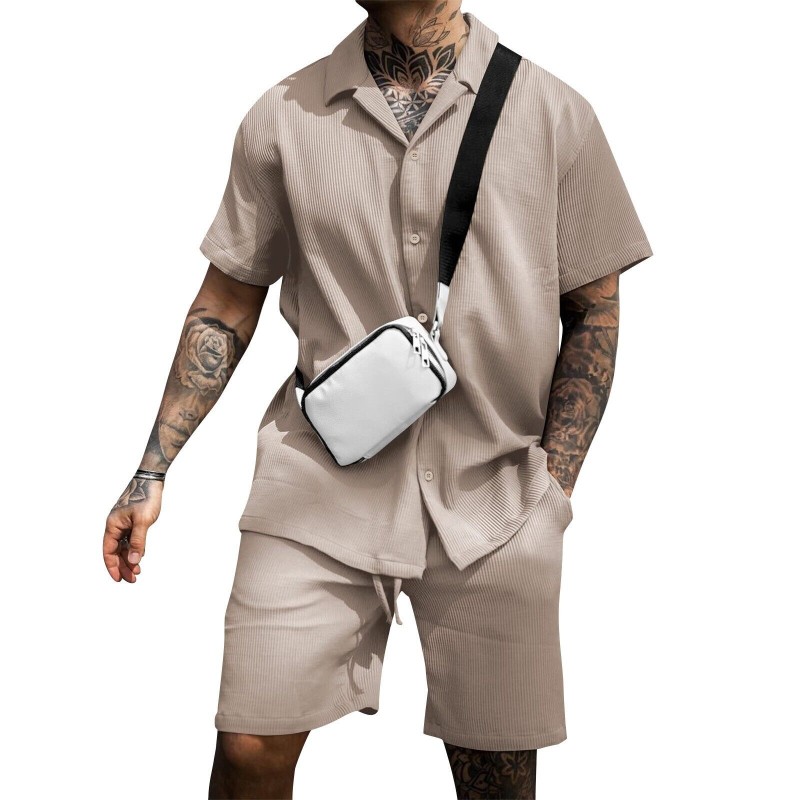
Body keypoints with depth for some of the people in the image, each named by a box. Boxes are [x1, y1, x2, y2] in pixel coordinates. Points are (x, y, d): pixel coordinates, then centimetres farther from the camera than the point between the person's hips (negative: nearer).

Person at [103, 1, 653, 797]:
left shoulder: (555, 115, 0)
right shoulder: (282, 116, 3)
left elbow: (594, 311, 5)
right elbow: (227, 305, 9)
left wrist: (553, 490, -1)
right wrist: (152, 471, 4)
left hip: (493, 495, 0)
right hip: (321, 484, 1)